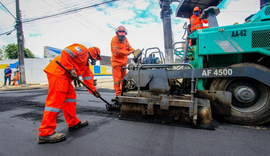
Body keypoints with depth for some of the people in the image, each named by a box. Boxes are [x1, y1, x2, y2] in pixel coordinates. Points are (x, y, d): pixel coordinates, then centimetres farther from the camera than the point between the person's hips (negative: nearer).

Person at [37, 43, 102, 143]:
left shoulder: (86, 64, 27)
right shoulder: (82, 49, 1)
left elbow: (88, 79, 27)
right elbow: (66, 52, -15)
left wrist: (94, 91, 23)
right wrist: (71, 69, -17)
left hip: (65, 76, 10)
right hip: (58, 71, -10)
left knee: (71, 96, 10)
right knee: (56, 100, -13)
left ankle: (73, 123, 21)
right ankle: (46, 133, -8)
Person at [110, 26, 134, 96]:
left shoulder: (125, 39, 11)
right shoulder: (114, 40, -12)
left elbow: (129, 47, 10)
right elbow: (117, 51, -21)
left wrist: (135, 51, -10)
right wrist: (128, 52, -27)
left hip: (123, 61, 7)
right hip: (116, 61, -7)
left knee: (124, 77, 14)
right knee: (117, 77, -7)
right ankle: (118, 93, 2)